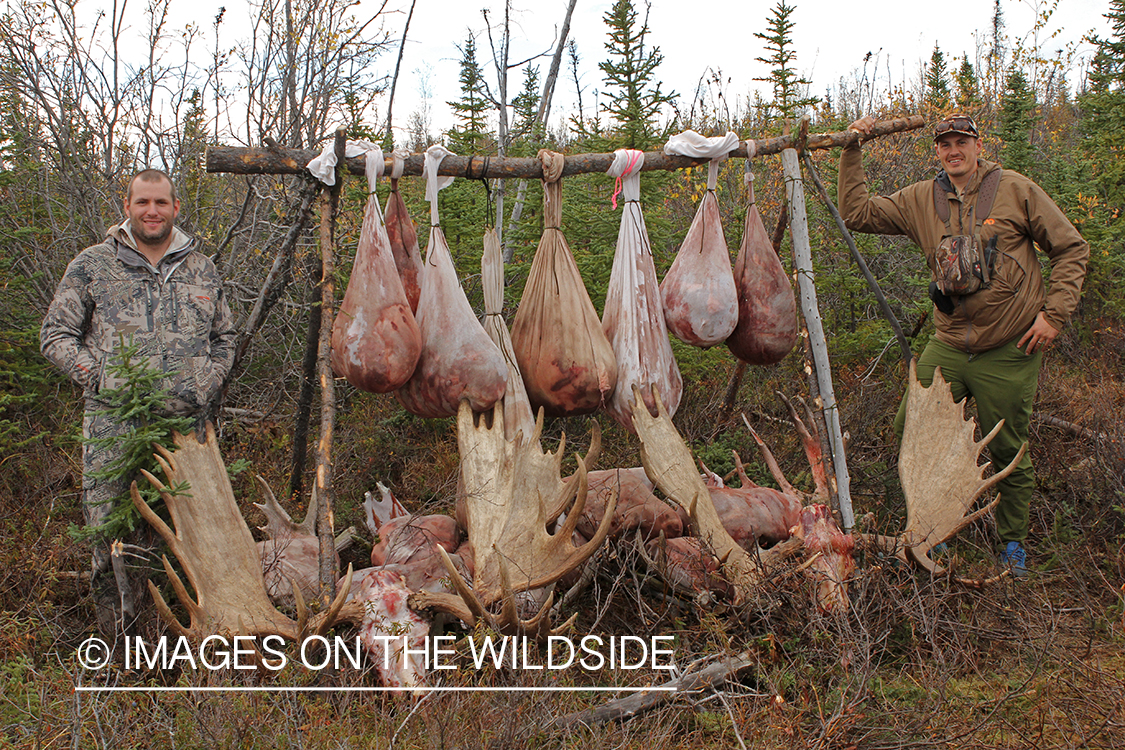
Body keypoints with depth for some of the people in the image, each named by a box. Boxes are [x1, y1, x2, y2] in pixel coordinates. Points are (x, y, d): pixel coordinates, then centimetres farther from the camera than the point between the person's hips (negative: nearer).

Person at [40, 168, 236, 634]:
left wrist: (206, 386, 5)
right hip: (115, 426, -2)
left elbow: (224, 338, 22)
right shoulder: (92, 265, 4)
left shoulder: (201, 269, 13)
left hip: (188, 423, 2)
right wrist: (104, 380, -8)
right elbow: (55, 336, 5)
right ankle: (115, 614, 19)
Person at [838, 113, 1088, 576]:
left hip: (1009, 350, -3)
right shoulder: (921, 200, 6)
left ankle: (1013, 544, 28)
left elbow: (1071, 249, 1)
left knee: (1009, 452, 6)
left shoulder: (1016, 191, -3)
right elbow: (857, 213, 4)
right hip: (949, 344, 3)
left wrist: (1055, 313, -8)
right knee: (909, 430, 0)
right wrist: (852, 153, -2)